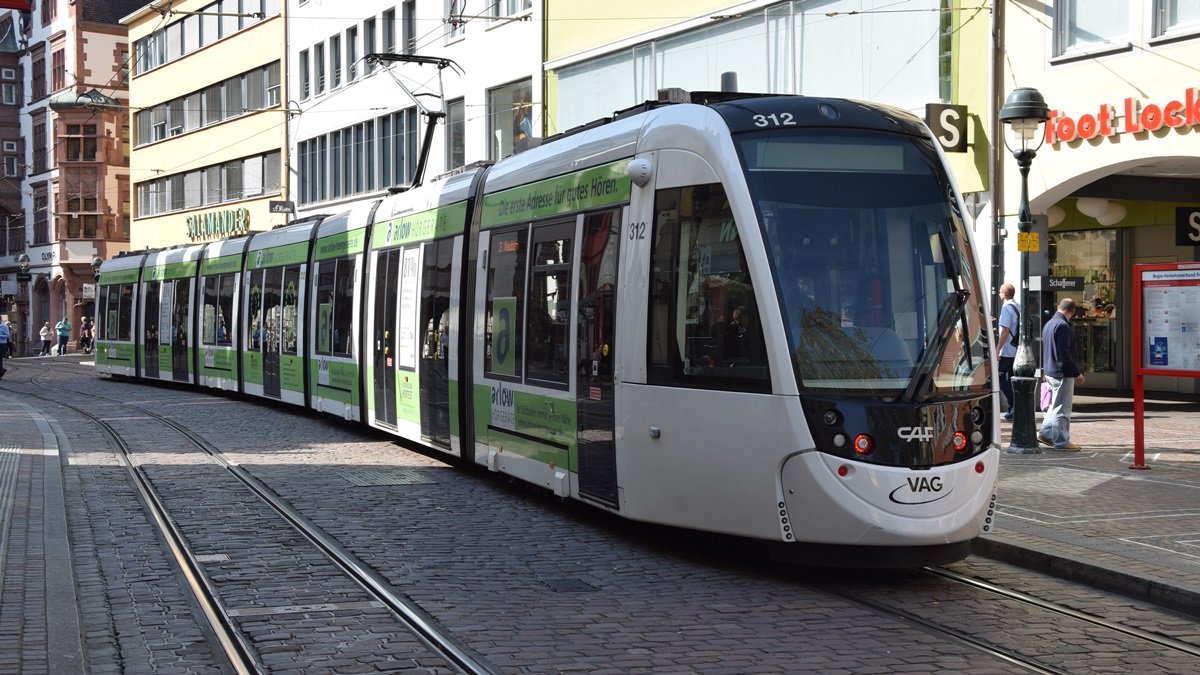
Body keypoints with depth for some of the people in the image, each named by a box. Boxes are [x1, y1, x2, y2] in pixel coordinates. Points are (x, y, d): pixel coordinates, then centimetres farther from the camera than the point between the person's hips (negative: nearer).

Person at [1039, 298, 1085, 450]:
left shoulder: (1048, 324, 12)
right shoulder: (1062, 326, -18)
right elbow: (1064, 355, -22)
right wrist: (1077, 373, -15)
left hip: (1050, 372, 9)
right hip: (1062, 373, -9)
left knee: (1055, 405, 21)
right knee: (1062, 408, -3)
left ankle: (1045, 433, 24)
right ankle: (1061, 441, 2)